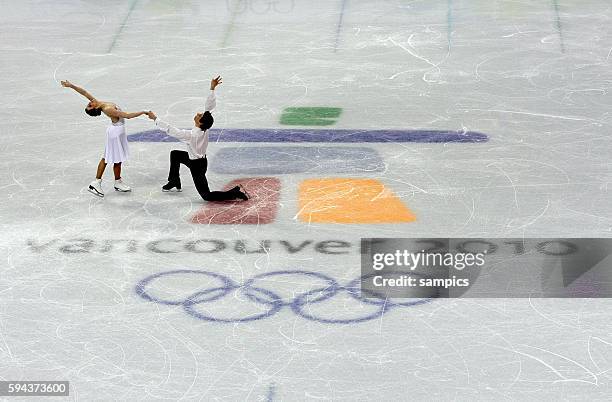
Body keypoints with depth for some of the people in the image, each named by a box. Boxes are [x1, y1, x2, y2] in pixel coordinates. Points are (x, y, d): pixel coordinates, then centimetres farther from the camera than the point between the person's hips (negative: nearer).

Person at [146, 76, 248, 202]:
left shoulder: (191, 135, -34)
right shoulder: (205, 127, -16)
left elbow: (170, 130, -30)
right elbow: (209, 106, -10)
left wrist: (155, 118, -22)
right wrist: (212, 89, -13)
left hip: (197, 166, -9)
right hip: (200, 158, 9)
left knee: (206, 196, -3)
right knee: (174, 154, 27)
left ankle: (236, 193, -11)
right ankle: (174, 182, 40)